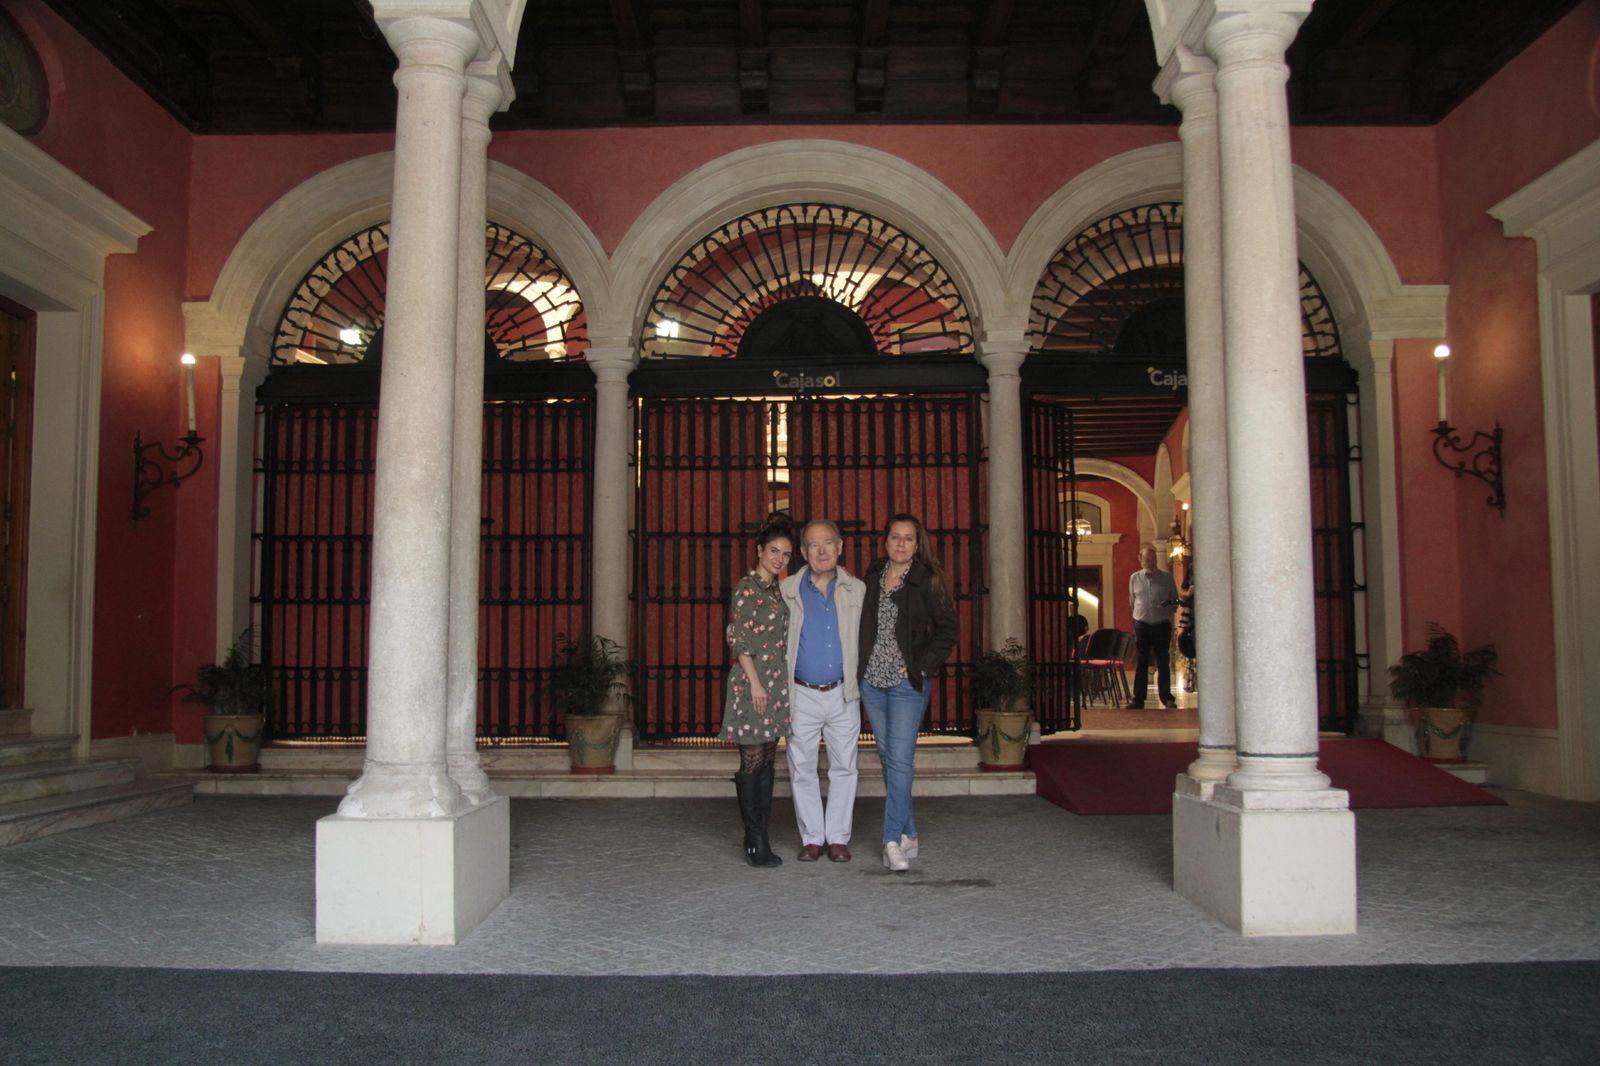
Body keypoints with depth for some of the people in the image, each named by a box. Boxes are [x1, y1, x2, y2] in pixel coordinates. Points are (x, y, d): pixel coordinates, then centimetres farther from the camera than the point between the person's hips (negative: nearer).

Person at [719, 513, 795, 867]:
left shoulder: (779, 589, 15)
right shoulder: (747, 587, -7)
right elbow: (738, 638, -12)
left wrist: (784, 682, 15)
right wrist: (755, 682, -16)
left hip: (777, 684, 8)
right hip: (751, 683, -8)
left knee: (767, 761, 8)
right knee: (752, 761, -5)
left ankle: (759, 838, 13)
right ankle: (756, 839, -1)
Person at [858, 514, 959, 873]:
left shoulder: (928, 580, -6)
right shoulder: (873, 574, 9)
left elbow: (949, 629, -6)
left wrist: (921, 666, -10)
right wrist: (860, 664, 8)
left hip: (907, 683, -5)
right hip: (872, 681, 5)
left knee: (899, 761, -10)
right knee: (888, 758, 10)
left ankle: (893, 840, -6)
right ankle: (908, 834, 20)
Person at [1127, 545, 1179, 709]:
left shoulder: (1166, 577, 2)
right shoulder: (1134, 578, 7)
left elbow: (1175, 600, 8)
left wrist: (1170, 607, -10)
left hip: (1162, 625, -1)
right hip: (1141, 626, 1)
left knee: (1163, 663, 3)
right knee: (1141, 664, 2)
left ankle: (1166, 697, 12)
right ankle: (1138, 699, 5)